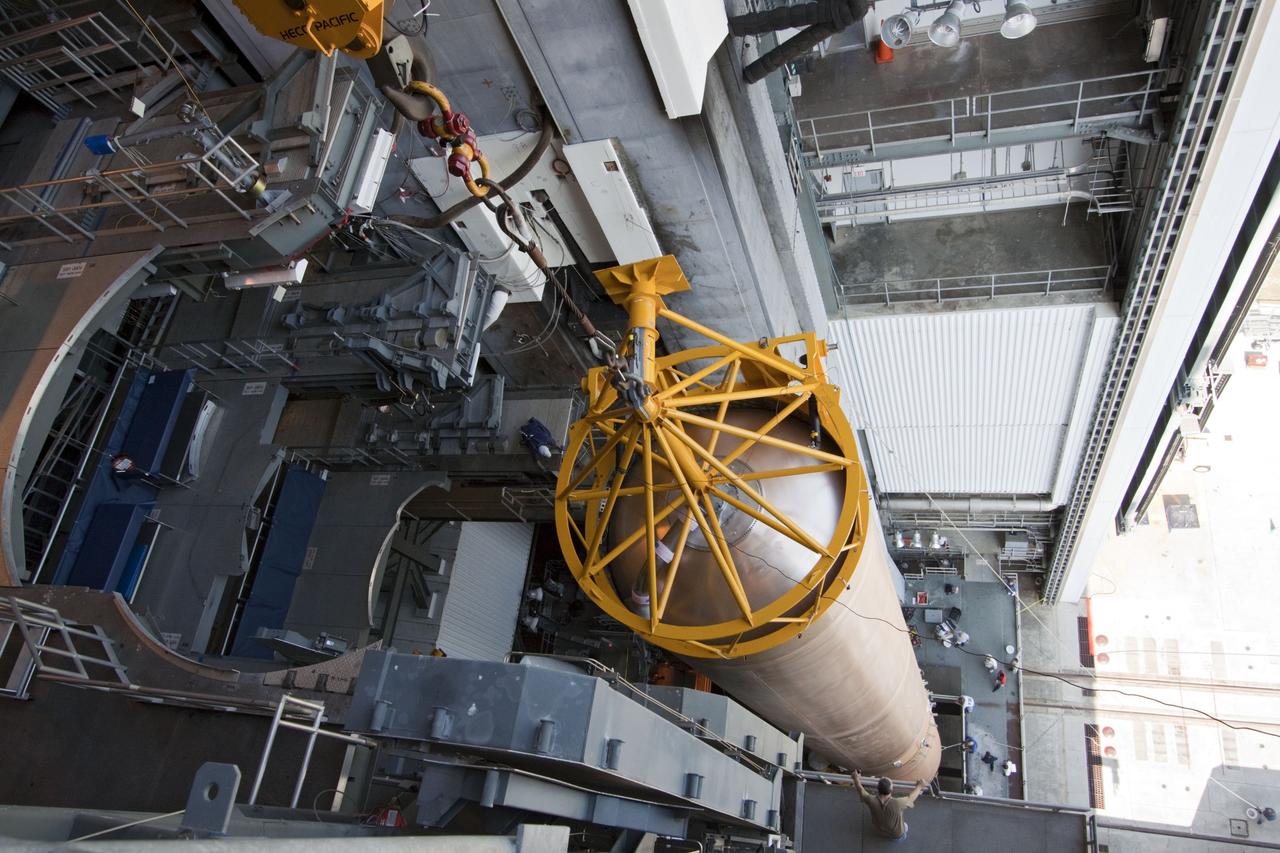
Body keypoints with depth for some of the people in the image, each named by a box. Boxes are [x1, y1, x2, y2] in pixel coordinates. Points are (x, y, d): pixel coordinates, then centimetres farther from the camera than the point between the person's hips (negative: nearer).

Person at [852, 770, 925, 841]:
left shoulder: (872, 801, -32)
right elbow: (910, 798, -18)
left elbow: (861, 790, -11)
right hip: (897, 835, -2)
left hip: (880, 832, 2)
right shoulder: (897, 803, -39)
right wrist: (919, 787, 0)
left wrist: (856, 778, 8)